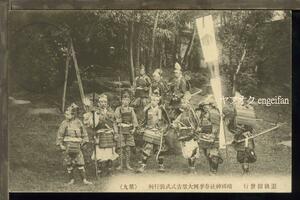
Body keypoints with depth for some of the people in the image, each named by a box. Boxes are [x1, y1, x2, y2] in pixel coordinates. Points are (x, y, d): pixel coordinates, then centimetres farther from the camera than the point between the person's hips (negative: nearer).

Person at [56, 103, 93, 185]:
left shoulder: (78, 122, 6)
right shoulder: (65, 123, -1)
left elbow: (84, 133, 17)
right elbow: (60, 134, -1)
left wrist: (83, 142, 10)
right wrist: (60, 145, -6)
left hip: (77, 147, 1)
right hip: (67, 147, -1)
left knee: (80, 163, -2)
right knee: (69, 164, 5)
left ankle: (84, 180, 2)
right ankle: (71, 179, 16)